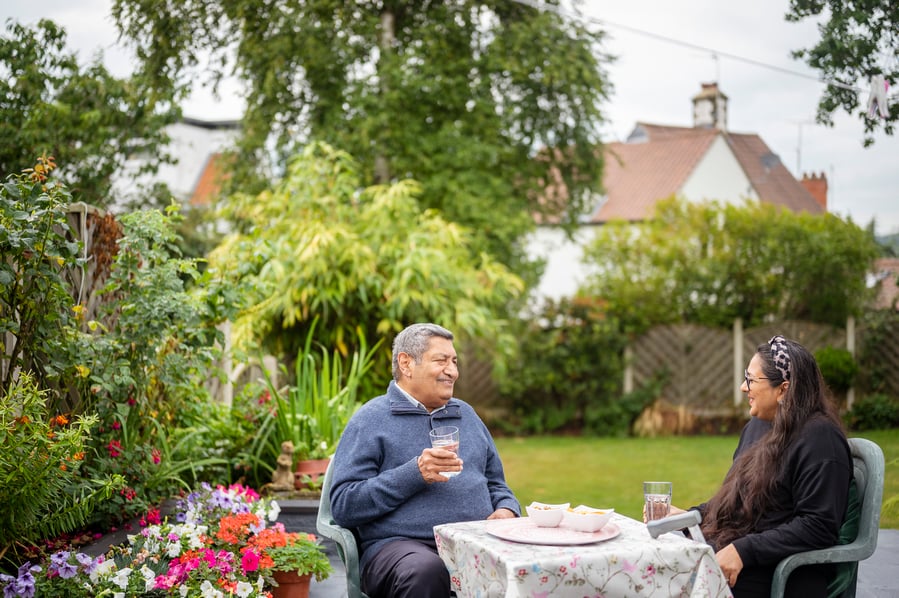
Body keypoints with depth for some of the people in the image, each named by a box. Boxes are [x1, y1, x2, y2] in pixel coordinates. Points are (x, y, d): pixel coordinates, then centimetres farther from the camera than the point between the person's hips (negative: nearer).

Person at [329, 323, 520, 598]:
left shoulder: (466, 415, 23)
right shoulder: (371, 420, 4)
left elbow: (496, 484, 30)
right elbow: (343, 506, -5)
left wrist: (507, 510, 5)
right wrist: (414, 474, -14)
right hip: (400, 544, -4)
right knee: (426, 572, -40)